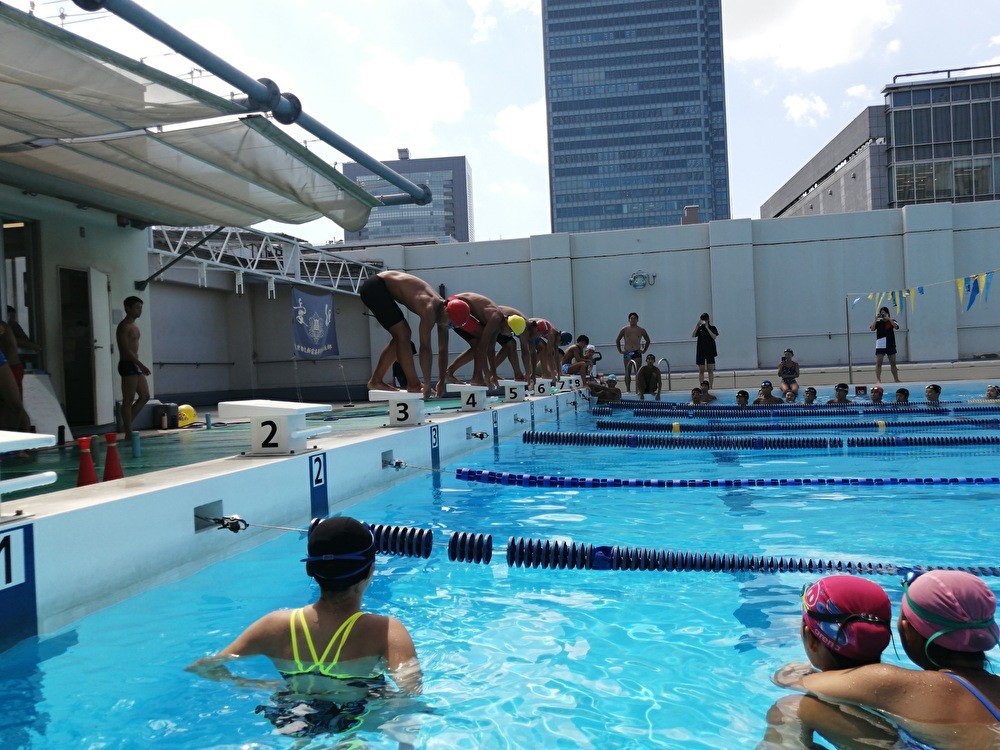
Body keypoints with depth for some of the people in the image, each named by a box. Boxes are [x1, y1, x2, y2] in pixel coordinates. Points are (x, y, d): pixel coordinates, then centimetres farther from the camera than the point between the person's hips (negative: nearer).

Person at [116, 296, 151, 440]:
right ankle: (128, 433, -3)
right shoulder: (124, 326, -11)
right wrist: (141, 365, -23)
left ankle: (127, 424, 17)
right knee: (128, 400, -6)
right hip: (128, 365, -10)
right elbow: (126, 349, -19)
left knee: (145, 396, 10)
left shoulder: (134, 326, 18)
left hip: (135, 365, 10)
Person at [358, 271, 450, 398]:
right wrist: (427, 384, -27)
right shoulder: (429, 309, -27)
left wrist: (442, 381, 4)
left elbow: (443, 350, 4)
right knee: (403, 335, -13)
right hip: (374, 288, -9)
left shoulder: (442, 308, -1)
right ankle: (414, 385, -9)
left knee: (402, 336, 9)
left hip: (381, 289, 9)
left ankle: (375, 381, 14)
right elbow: (425, 347, -30)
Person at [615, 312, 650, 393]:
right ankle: (627, 389, 1)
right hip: (627, 353, 0)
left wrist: (644, 350, 8)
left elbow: (648, 341, 18)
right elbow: (617, 340, 13)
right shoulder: (625, 330, 5)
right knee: (627, 373, -1)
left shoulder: (641, 330, 7)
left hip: (637, 353, 0)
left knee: (638, 372, -5)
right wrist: (620, 350, 5)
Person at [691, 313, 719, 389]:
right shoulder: (699, 328, 5)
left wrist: (707, 328, -12)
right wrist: (697, 326, -17)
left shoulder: (712, 328, 3)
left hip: (710, 352, -1)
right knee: (701, 370, 2)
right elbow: (693, 335, -10)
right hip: (700, 352, 1)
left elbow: (714, 337, -12)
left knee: (710, 370, 1)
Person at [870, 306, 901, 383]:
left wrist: (889, 319, -18)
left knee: (893, 363, 9)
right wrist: (876, 319, -15)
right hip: (880, 345, -1)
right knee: (878, 363, -8)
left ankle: (896, 379, 17)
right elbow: (872, 328, -14)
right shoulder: (878, 322, 3)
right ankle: (878, 379, -9)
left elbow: (896, 327, -15)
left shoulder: (892, 321, 6)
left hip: (891, 345, 1)